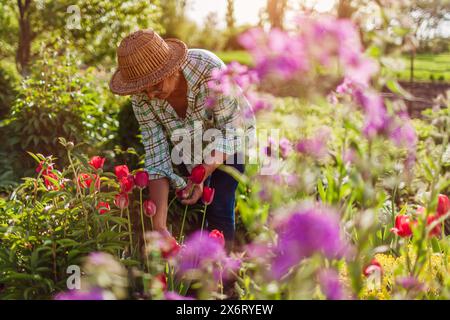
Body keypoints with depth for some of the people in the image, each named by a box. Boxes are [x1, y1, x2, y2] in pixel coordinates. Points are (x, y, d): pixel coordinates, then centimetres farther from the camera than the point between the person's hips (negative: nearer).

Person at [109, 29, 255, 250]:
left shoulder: (210, 71, -38)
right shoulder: (142, 98, -27)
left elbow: (229, 129, -27)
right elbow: (156, 156, -26)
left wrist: (202, 176, -37)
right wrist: (159, 224, -32)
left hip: (227, 136, -3)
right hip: (187, 144, 3)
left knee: (219, 208, -12)